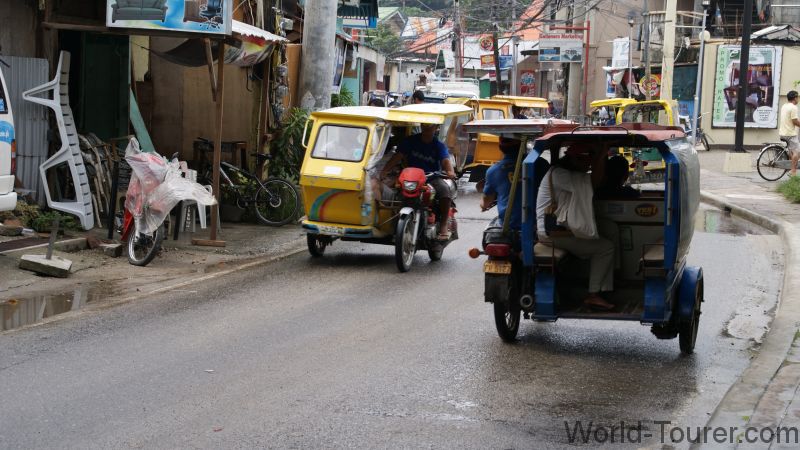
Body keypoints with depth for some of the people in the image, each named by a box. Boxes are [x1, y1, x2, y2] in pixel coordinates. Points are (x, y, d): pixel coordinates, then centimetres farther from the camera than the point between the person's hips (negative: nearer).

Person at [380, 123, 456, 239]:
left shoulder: (439, 145, 5)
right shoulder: (410, 141, 8)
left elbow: (445, 160, -13)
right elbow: (398, 156, -3)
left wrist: (450, 171, -37)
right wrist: (385, 170, -20)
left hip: (433, 177, -1)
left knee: (445, 190, -31)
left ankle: (443, 226, -26)